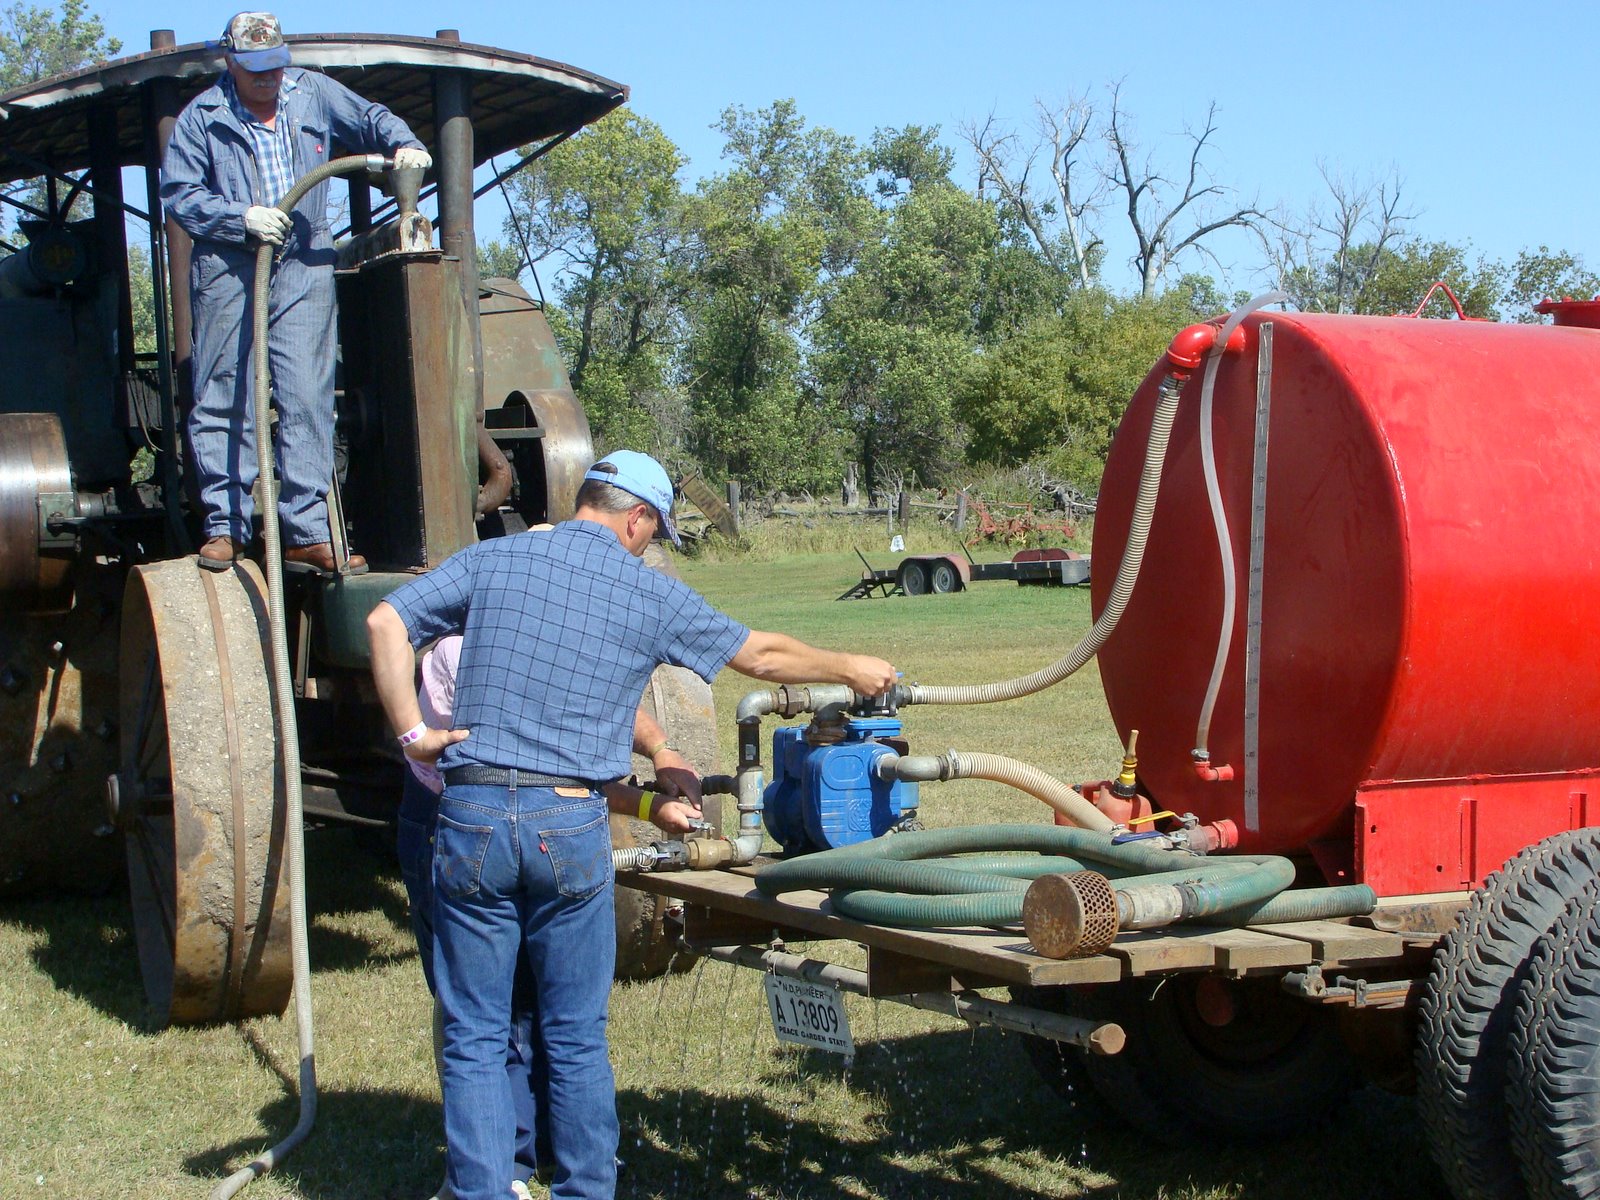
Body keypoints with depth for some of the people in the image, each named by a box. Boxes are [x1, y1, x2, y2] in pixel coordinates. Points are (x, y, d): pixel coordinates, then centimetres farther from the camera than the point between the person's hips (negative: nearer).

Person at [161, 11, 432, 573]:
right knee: (222, 402, 0)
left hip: (303, 269, 2)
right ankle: (224, 527, 7)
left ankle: (308, 533, -5)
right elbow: (178, 194, -1)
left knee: (308, 399, -5)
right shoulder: (203, 116, 3)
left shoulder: (314, 94, 11)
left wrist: (404, 145, 0)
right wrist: (242, 217, -15)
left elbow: (371, 119, 22)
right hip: (227, 271, -2)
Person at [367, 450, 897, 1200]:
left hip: (473, 818, 1)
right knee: (576, 1037, 12)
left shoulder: (493, 561, 7)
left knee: (474, 1036, 7)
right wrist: (851, 671, 30)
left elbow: (384, 621, -4)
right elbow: (762, 656, 15)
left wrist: (411, 731, -1)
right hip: (570, 827, -1)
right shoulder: (651, 595, 5)